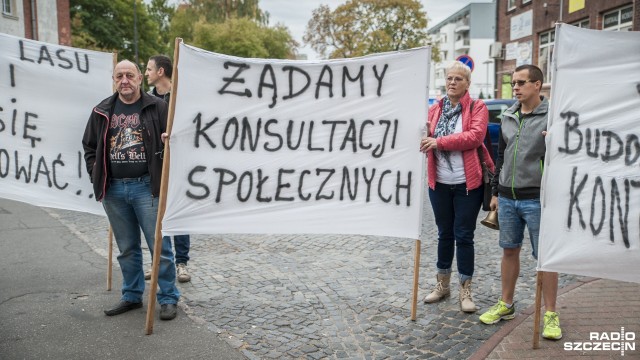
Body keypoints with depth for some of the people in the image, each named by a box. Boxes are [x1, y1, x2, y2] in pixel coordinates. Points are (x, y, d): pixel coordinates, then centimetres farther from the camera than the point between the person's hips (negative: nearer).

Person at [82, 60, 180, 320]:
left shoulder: (157, 107, -2)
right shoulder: (102, 111, 10)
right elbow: (89, 147, 17)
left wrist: (166, 176, -10)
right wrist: (96, 176, 8)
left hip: (147, 187, -4)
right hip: (113, 190, 4)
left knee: (159, 245, -1)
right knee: (127, 248, 14)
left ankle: (168, 298, 12)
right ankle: (132, 296, 29)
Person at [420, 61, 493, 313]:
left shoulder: (477, 108, -4)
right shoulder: (435, 109, 8)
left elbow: (475, 136, -20)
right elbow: (425, 137, 8)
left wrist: (439, 142, -23)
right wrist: (422, 135, -16)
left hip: (467, 183, -4)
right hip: (439, 183, 4)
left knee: (464, 236, 2)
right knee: (444, 234, 15)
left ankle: (465, 291, 15)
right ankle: (442, 285, 29)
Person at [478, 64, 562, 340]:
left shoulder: (552, 116, -6)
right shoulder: (508, 117, 11)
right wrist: (495, 192, 15)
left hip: (537, 199, -5)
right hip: (507, 197, 5)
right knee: (509, 250, 13)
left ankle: (550, 314, 14)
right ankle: (506, 305, 27)